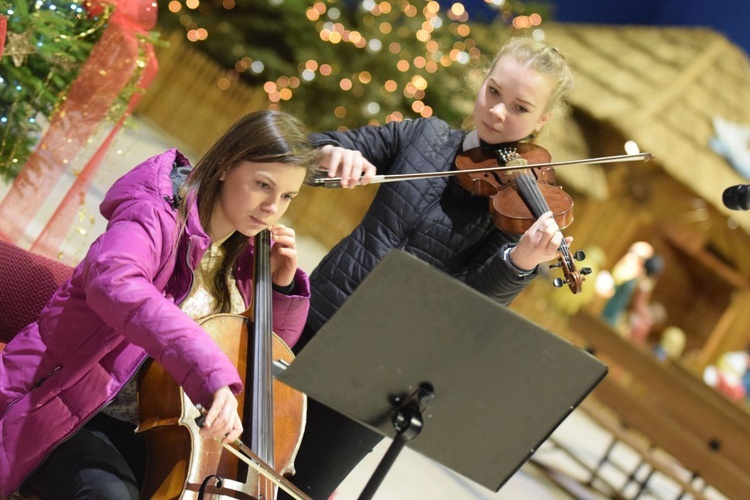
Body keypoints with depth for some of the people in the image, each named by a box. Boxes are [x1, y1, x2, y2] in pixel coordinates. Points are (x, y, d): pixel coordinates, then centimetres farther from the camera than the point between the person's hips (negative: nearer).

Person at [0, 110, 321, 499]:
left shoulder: (243, 260, 6)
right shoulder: (159, 215, -15)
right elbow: (114, 281, -40)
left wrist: (283, 287, 0)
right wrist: (209, 373, -50)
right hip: (73, 416, -7)